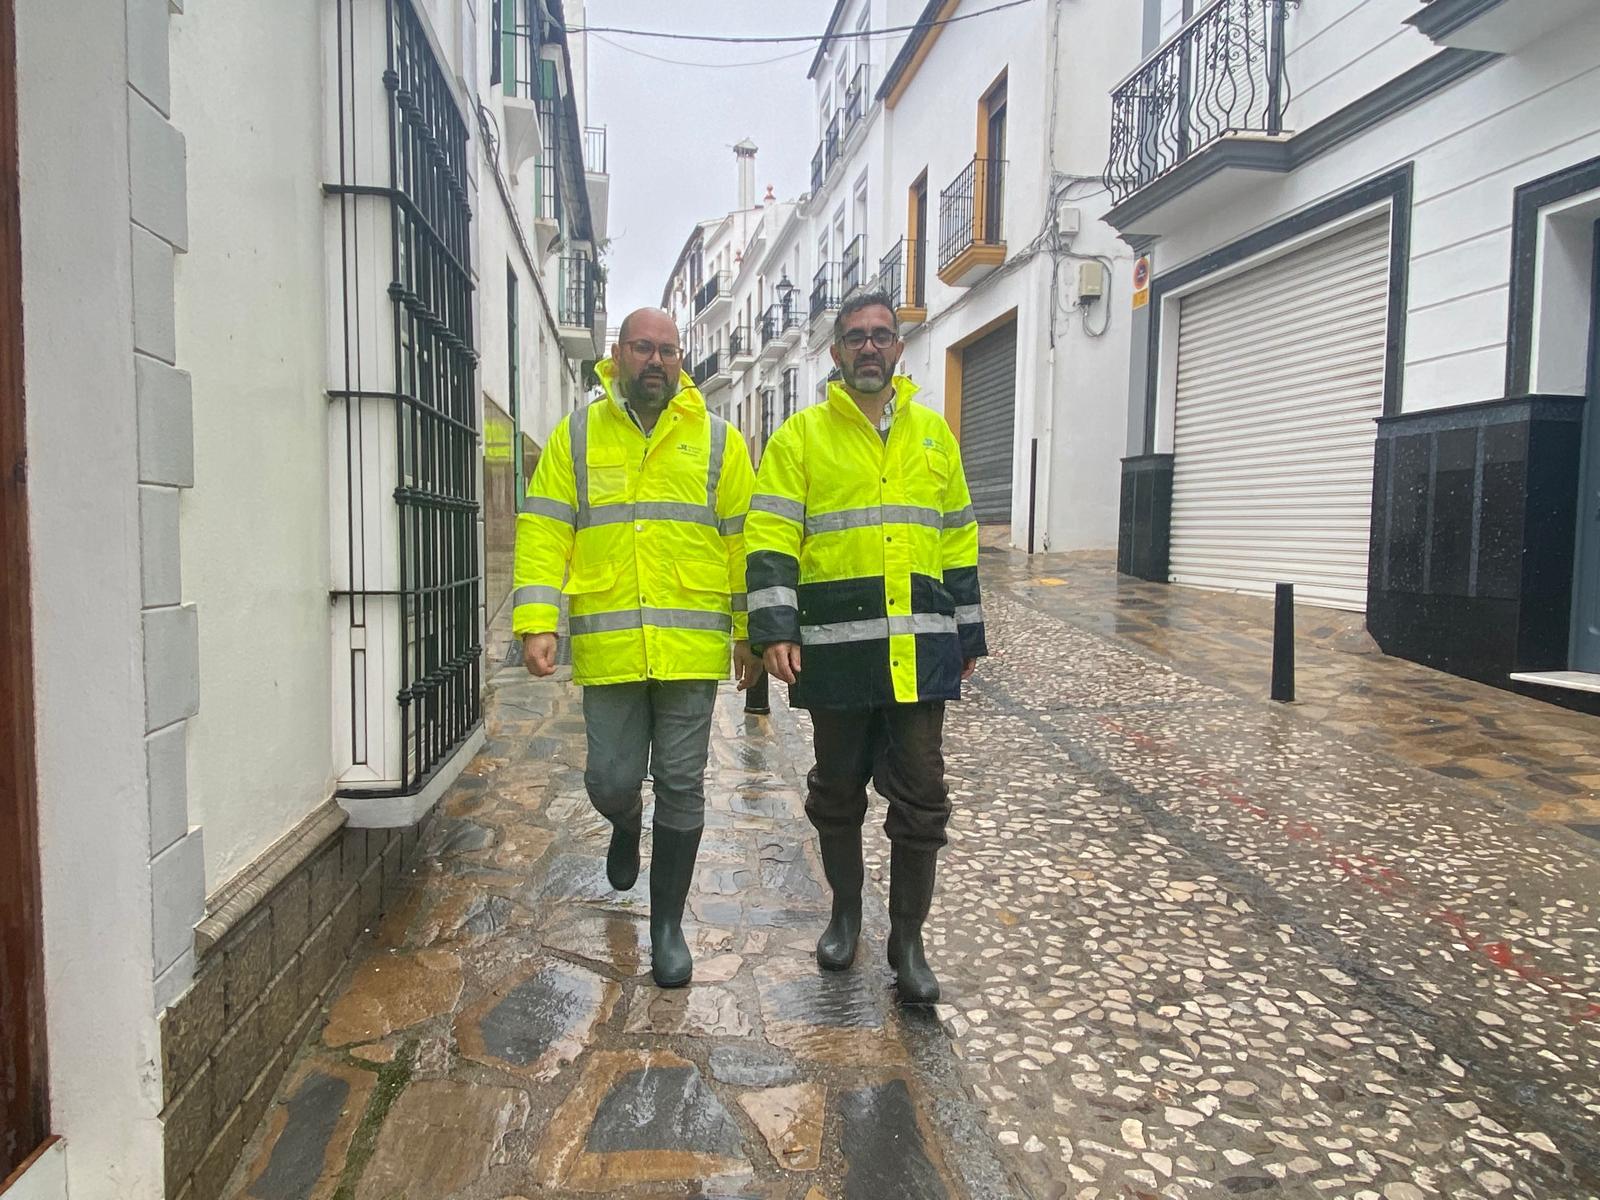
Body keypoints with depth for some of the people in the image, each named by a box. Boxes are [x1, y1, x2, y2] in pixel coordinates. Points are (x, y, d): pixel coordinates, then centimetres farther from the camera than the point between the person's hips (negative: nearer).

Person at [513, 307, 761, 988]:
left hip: (691, 646, 0)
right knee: (611, 782, 6)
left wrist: (752, 633, 4)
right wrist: (536, 622, -9)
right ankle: (627, 826, 45)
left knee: (680, 786, 5)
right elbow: (543, 531, 1)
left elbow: (744, 540, 6)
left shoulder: (718, 441, 6)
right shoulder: (576, 437, 7)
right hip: (608, 647, 1)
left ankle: (667, 925, 22)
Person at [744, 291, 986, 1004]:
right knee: (837, 790, 13)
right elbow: (770, 536, -6)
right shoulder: (801, 435, 2)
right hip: (836, 646, -2)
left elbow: (958, 539, 16)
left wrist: (967, 634, 15)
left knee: (920, 796, 4)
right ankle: (845, 913, 34)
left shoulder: (933, 433, 12)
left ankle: (908, 940, 19)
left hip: (919, 648, 2)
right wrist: (774, 628, -16)